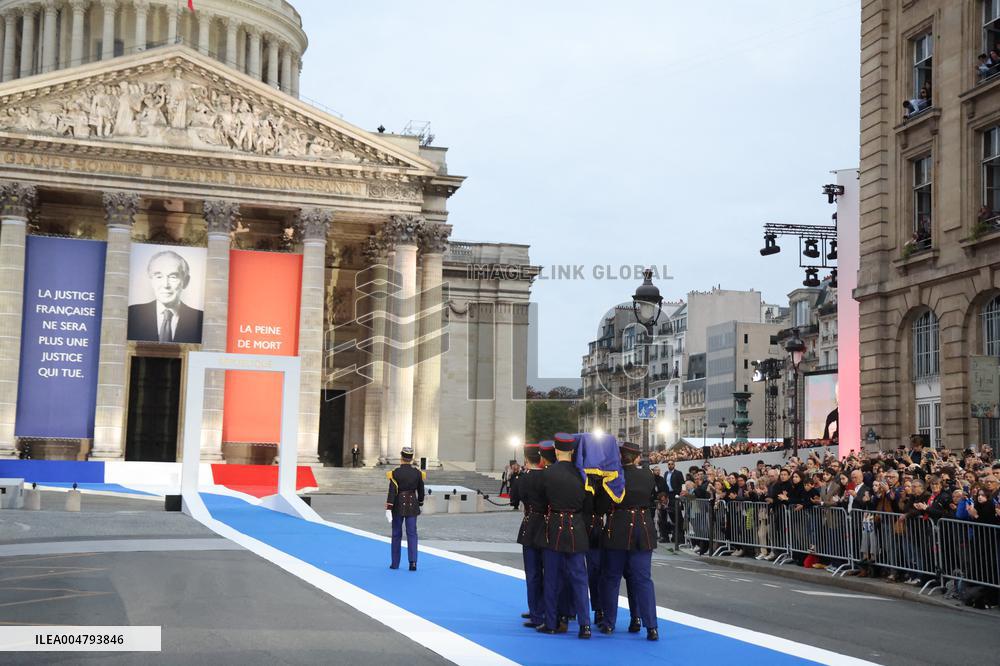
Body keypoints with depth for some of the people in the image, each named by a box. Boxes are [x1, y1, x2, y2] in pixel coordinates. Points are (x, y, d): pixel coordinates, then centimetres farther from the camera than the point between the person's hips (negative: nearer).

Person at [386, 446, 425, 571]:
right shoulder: (417, 473, -1)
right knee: (412, 533, 3)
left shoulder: (395, 473, -11)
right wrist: (420, 504, 20)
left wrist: (388, 508, -12)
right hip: (412, 504, 2)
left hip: (398, 505, -2)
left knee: (396, 534, 10)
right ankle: (413, 561, -11)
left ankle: (395, 563, 16)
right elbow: (421, 491, 7)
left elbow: (392, 492, -14)